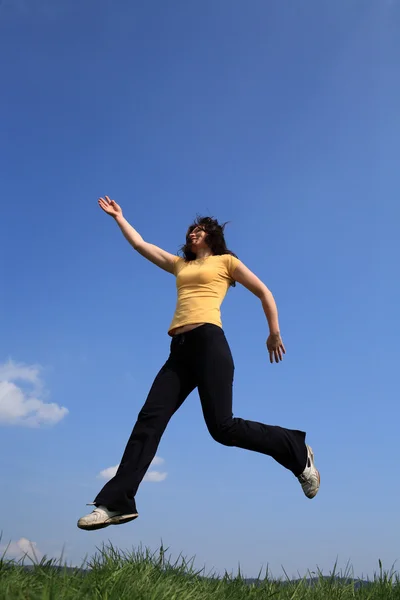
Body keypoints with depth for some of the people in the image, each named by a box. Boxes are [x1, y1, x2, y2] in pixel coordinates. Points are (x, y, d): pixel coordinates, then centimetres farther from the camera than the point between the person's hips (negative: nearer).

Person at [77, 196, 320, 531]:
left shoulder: (226, 260, 14)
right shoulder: (180, 264, 28)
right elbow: (140, 244, 33)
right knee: (149, 420, -7)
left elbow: (264, 292, 12)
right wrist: (118, 216, 36)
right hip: (180, 349, 6)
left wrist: (275, 334, 8)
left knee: (222, 426, -14)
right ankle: (117, 502, -9)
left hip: (208, 341, -6)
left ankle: (298, 453, 5)